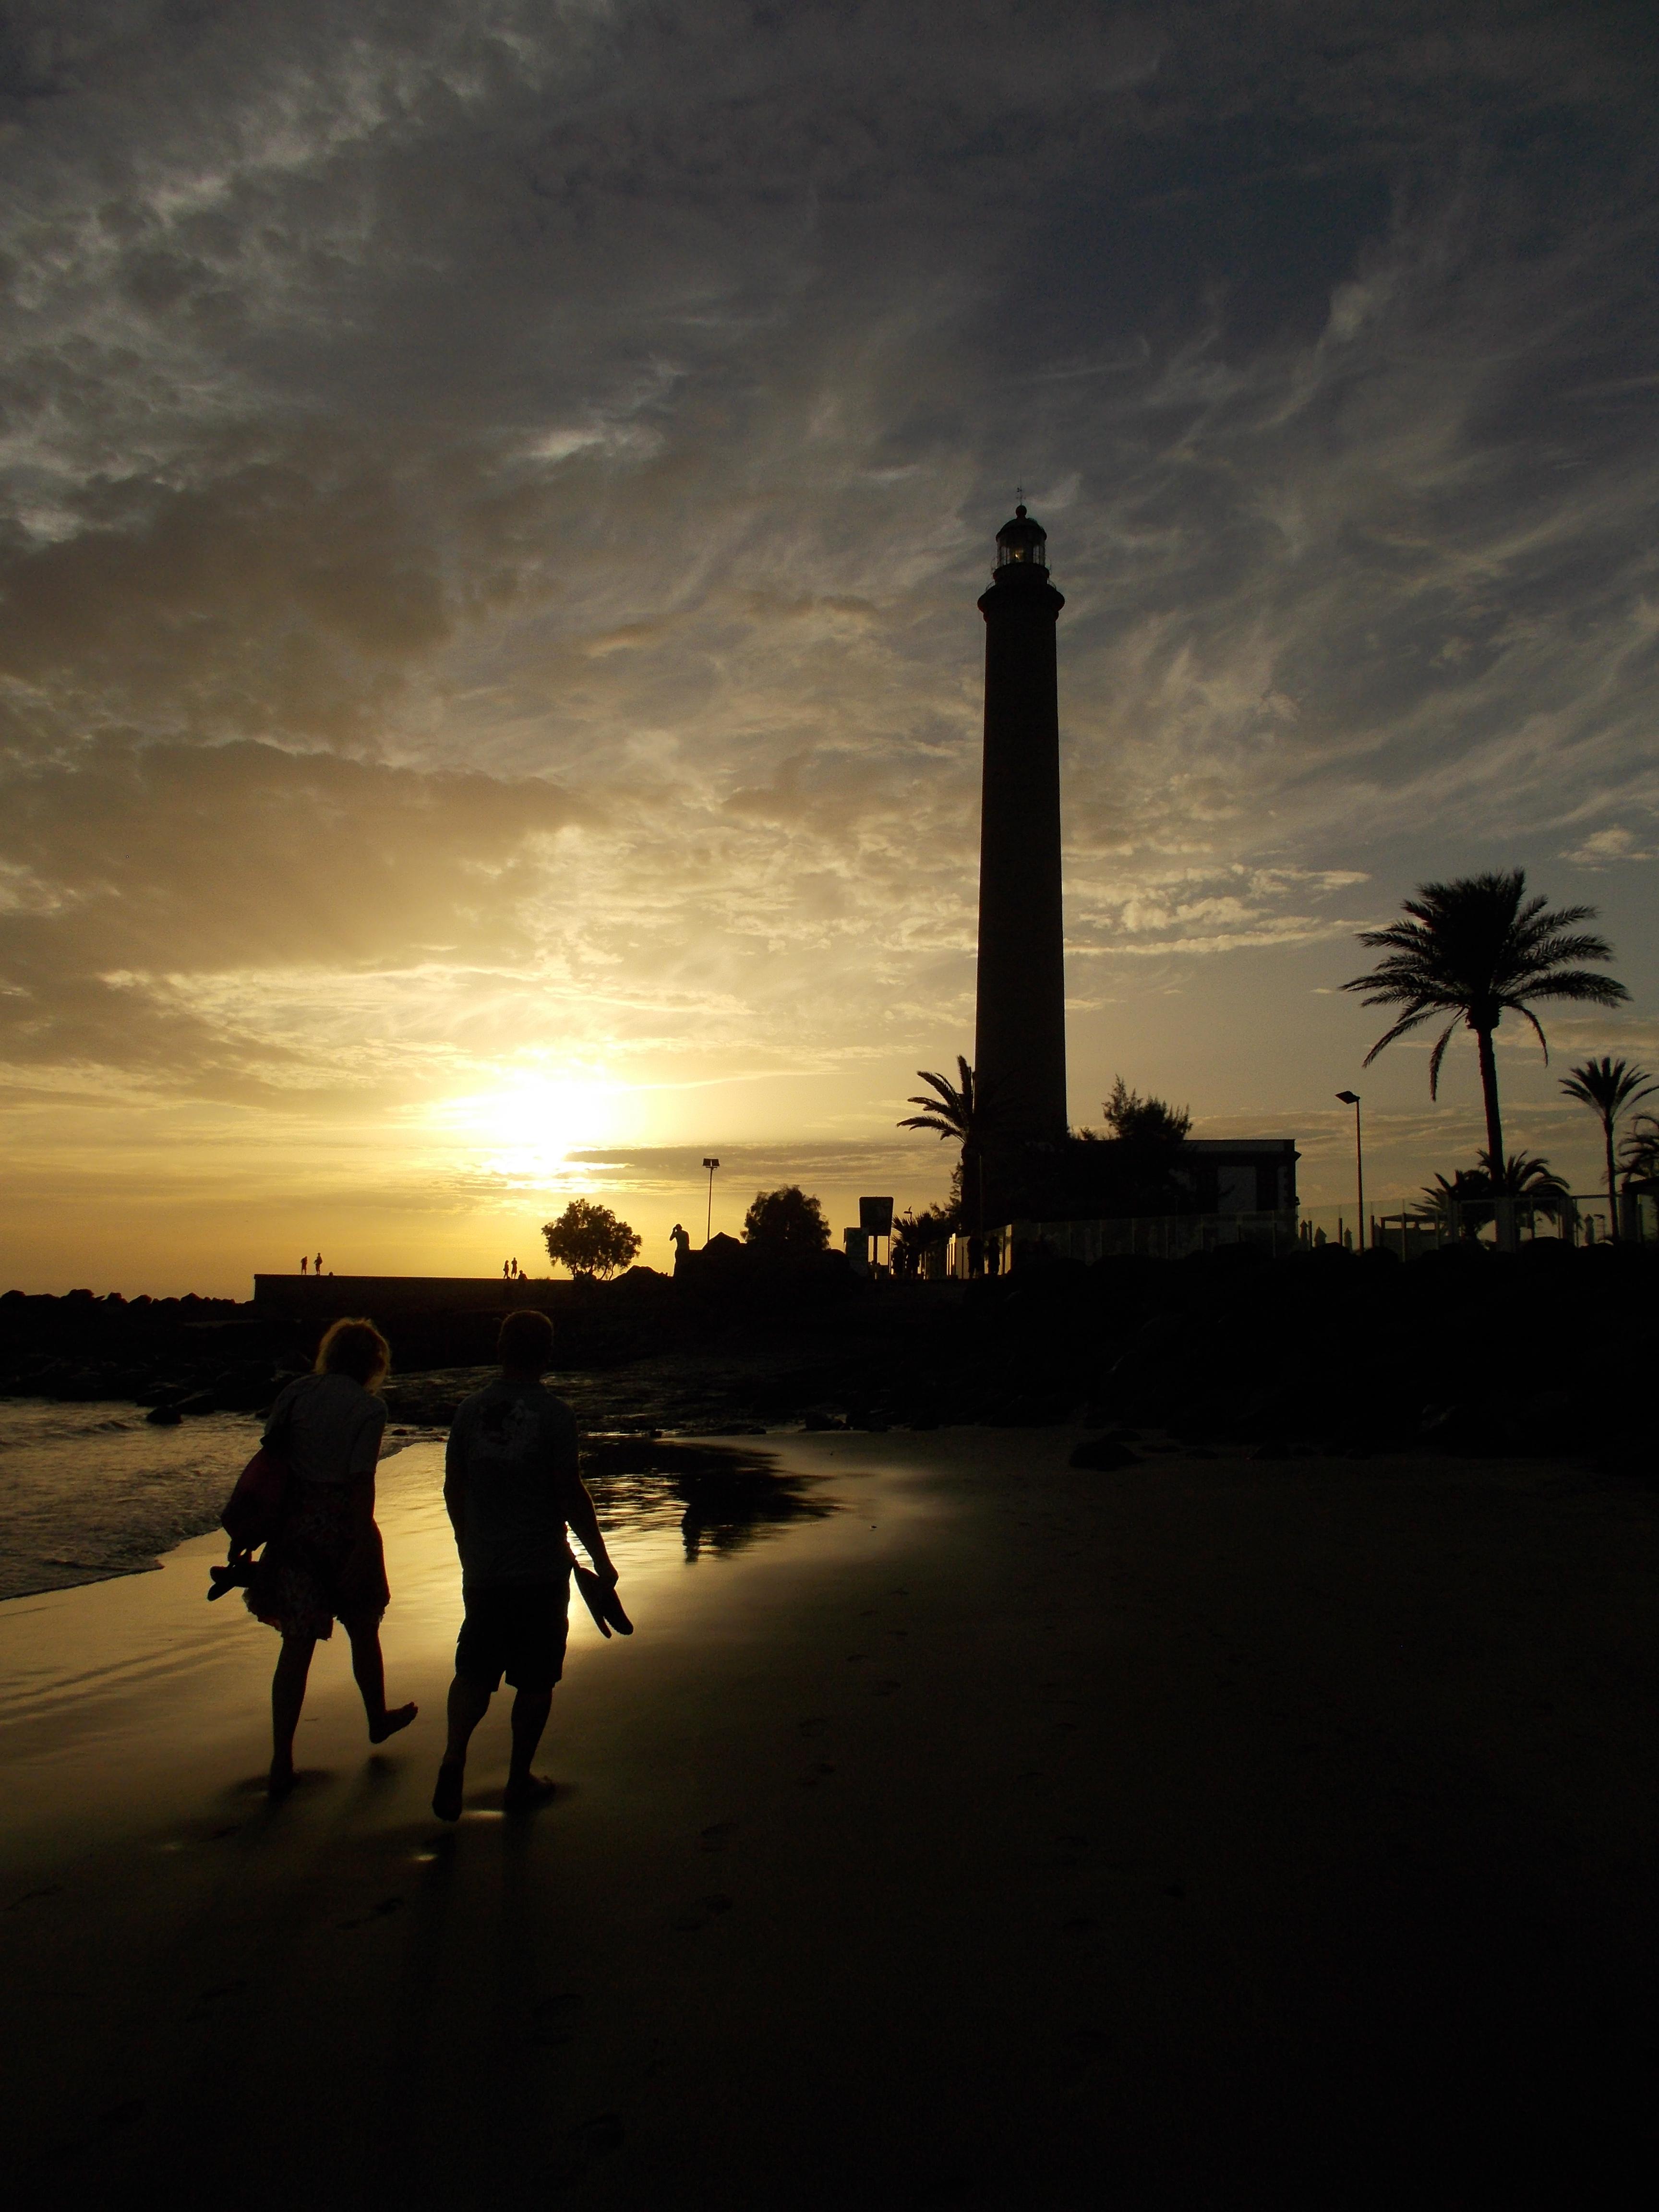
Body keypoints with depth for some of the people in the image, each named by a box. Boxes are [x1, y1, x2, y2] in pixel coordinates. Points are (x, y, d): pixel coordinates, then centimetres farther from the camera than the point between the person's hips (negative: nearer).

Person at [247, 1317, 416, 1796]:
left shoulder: (297, 1392, 3)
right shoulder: (369, 1407, -10)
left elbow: (268, 1454, 3)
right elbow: (361, 1481, -15)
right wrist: (362, 1547, -12)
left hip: (294, 1523, 3)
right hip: (340, 1524, -3)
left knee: (297, 1641, 8)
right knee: (363, 1629, 18)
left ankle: (281, 1761, 4)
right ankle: (378, 1720, 39)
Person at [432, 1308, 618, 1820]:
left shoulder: (470, 1409, 1)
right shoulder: (553, 1413, -13)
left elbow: (453, 1487, 8)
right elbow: (571, 1494, -13)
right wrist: (601, 1559, -2)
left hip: (483, 1567, 4)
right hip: (542, 1570, -3)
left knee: (475, 1671, 14)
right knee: (535, 1680, 11)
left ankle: (454, 1756, -6)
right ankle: (520, 1780, 19)